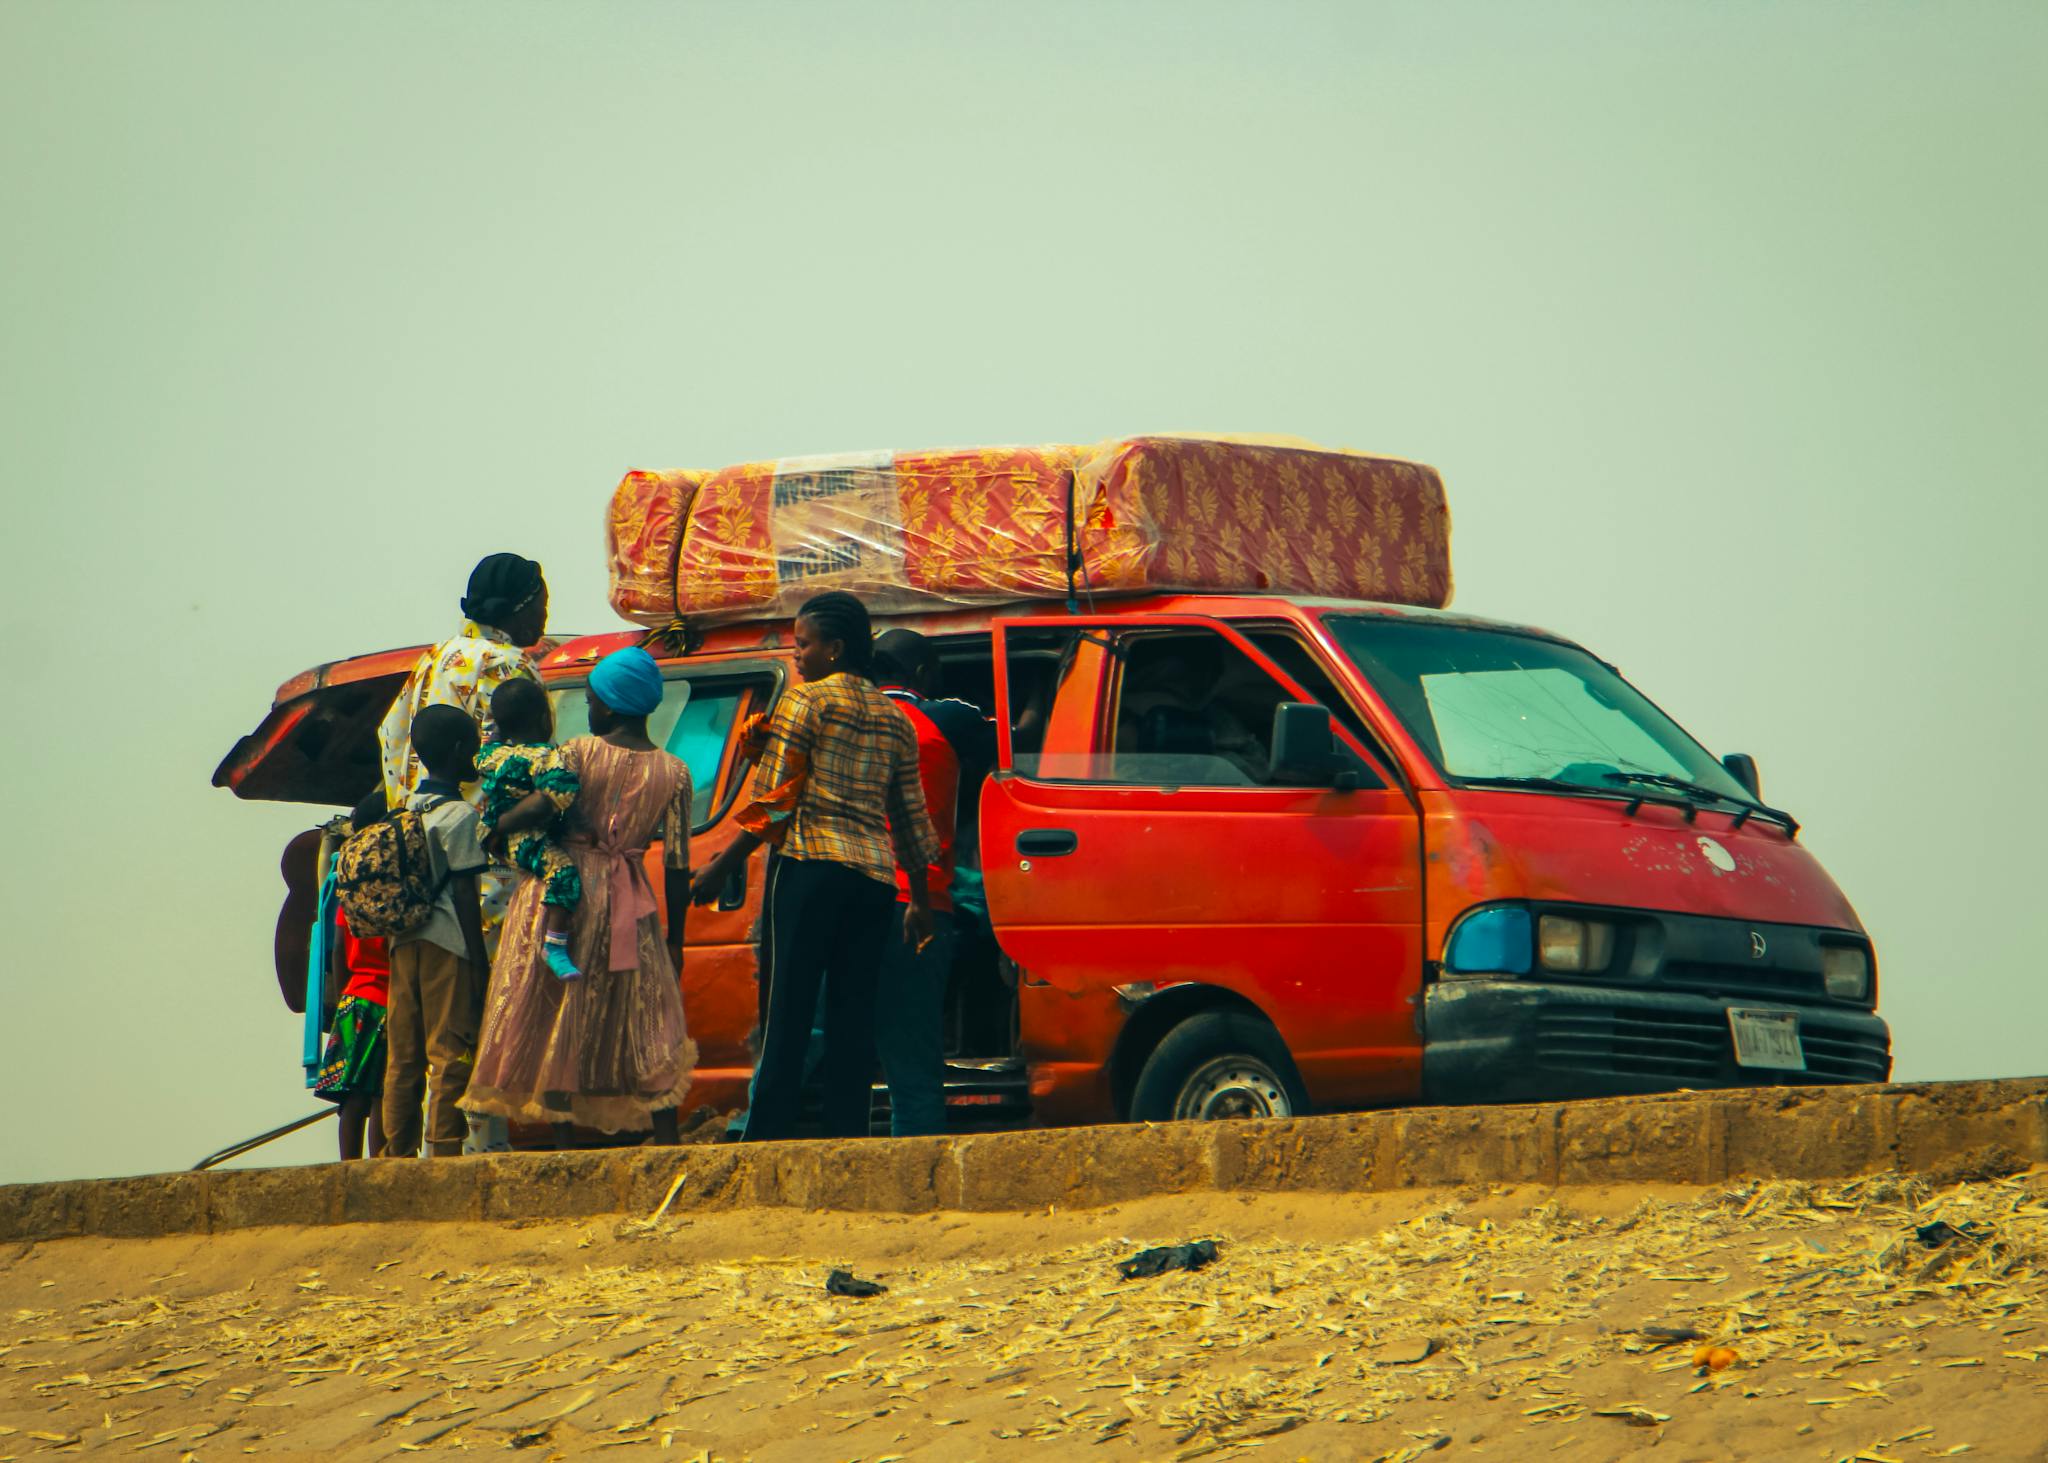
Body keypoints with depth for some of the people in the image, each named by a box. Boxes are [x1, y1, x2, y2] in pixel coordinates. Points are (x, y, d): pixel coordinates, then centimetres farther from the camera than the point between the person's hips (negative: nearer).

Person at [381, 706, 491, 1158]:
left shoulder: (406, 808, 11)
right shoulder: (459, 815, -9)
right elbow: (464, 895, -12)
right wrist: (480, 963, -9)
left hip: (404, 941, 7)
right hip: (448, 944, -7)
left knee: (403, 1056, 9)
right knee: (451, 1055, -5)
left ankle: (399, 1153, 12)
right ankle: (445, 1153, -9)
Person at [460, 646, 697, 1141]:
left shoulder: (581, 751, -4)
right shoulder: (674, 772, 2)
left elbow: (542, 807, -21)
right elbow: (677, 866, 0)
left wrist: (492, 827, -4)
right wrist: (675, 939, 6)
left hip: (562, 891, -2)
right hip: (628, 907, 2)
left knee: (554, 1025, 5)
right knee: (646, 1027, 7)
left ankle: (564, 1144, 2)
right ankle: (667, 1143, -1)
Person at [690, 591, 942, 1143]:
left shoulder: (806, 701, -1)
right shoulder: (894, 718, 16)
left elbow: (772, 801, -6)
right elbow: (911, 816, 17)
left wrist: (720, 868, -2)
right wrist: (921, 903, 22)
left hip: (813, 867, -5)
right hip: (875, 876, 5)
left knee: (789, 1013, -6)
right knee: (853, 1015, 6)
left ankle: (767, 1138, -9)